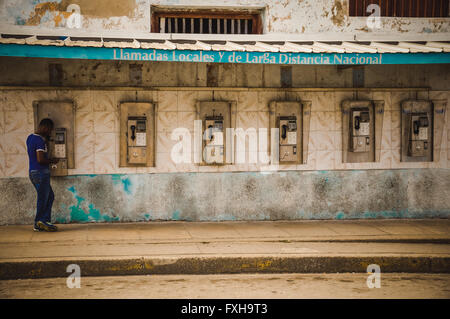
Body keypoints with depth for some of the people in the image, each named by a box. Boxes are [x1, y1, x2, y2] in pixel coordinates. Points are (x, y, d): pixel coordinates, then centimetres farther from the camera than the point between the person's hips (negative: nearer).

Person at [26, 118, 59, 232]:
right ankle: (39, 223, 7)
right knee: (43, 199, 1)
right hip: (41, 173, -10)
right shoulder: (40, 140, -18)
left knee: (50, 196, 14)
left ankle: (44, 221, 13)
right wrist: (52, 161, -7)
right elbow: (41, 159, -24)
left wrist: (45, 139, 16)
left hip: (33, 172, 10)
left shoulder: (30, 137, 11)